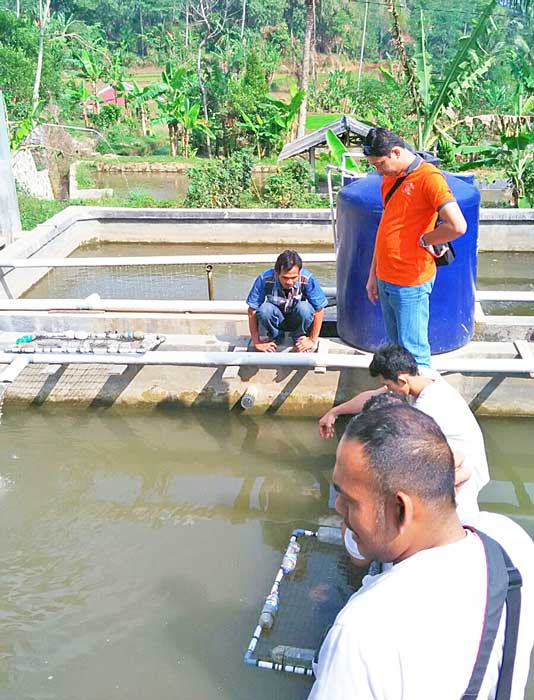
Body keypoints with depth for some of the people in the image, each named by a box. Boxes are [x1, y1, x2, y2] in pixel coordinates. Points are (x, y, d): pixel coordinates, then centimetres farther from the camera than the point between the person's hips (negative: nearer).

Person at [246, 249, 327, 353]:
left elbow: (319, 309, -19)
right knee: (264, 309, -32)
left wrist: (313, 340, -14)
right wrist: (256, 341, -17)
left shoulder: (307, 279, -28)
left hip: (297, 320, 0)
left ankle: (299, 337, -1)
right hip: (276, 320, 0)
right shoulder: (265, 279, -27)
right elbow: (252, 310, -19)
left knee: (304, 308, -33)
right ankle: (275, 337, 0)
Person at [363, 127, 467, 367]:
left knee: (414, 353, -2)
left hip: (410, 284, -8)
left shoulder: (429, 177, -15)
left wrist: (424, 240, -10)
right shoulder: (389, 178, 12)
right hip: (385, 280, 8)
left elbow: (457, 226, -27)